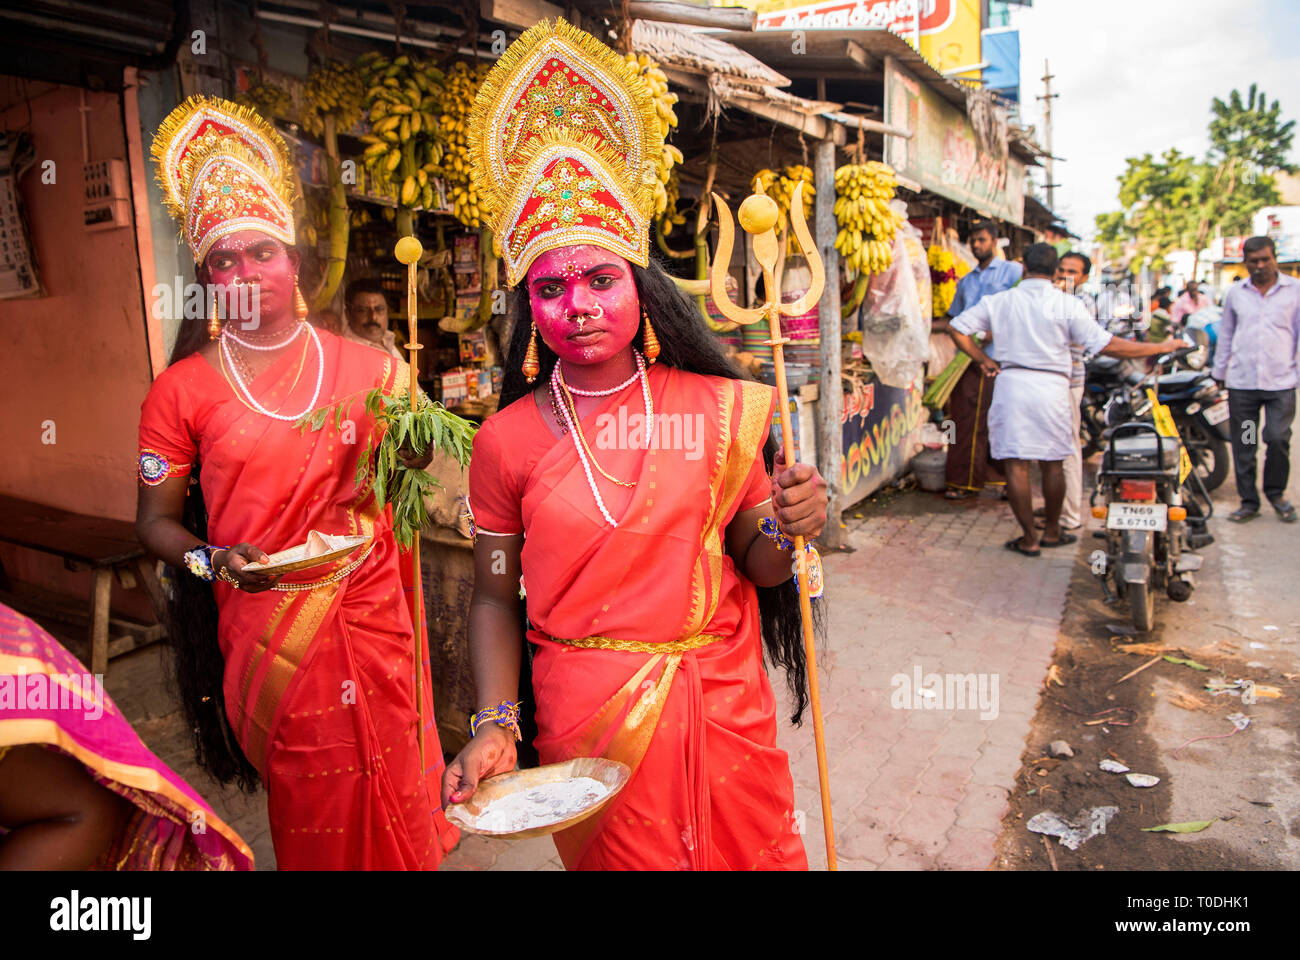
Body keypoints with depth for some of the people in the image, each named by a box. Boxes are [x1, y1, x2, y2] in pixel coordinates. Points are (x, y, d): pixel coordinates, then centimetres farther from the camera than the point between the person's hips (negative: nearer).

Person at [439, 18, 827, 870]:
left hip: (724, 706, 1)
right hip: (589, 719, -1)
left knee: (755, 854, 17)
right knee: (620, 857, 16)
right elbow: (496, 596, 0)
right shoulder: (509, 440, -7)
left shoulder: (720, 409, -6)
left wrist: (787, 529, -20)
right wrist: (496, 725, -10)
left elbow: (756, 567, 1)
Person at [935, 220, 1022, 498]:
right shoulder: (966, 281, 23)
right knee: (965, 418, 1)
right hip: (968, 359, 5)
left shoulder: (1013, 271, 5)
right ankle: (964, 482, 6)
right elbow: (955, 320, 25)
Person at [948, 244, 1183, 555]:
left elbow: (958, 329, 3)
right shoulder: (1067, 304, -3)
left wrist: (984, 360, 10)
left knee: (1016, 465, 4)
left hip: (1011, 382, 0)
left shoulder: (999, 301, 3)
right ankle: (1052, 532, 27)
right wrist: (1159, 348, 5)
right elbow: (1107, 345, -6)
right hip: (1052, 386, 0)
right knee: (1053, 464, 14)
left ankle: (1029, 538, 7)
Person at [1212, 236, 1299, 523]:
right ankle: (1248, 501, 16)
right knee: (1243, 444, 4)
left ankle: (1276, 492, 18)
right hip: (1241, 381, 2)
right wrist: (1218, 373, 16)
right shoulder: (1236, 292, 9)